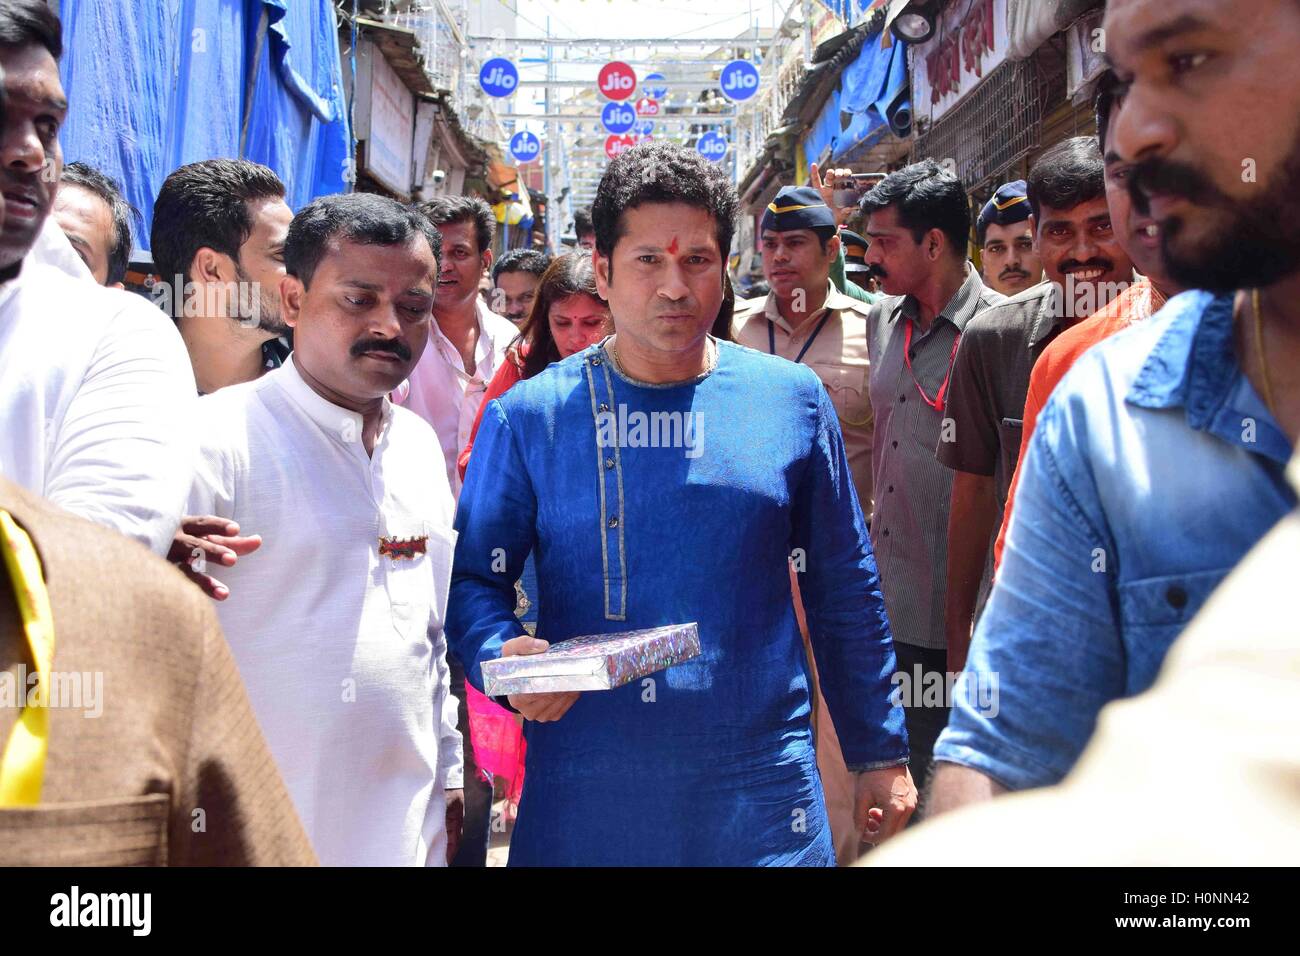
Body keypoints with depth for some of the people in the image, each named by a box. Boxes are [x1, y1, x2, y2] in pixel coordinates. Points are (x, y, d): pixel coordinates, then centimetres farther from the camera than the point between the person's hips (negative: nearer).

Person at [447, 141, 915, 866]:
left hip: (761, 796, 1)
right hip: (582, 799, 0)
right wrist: (503, 655, -20)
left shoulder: (793, 399, 2)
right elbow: (473, 577, 2)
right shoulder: (528, 416, -1)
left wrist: (881, 753, 9)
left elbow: (846, 591, 7)